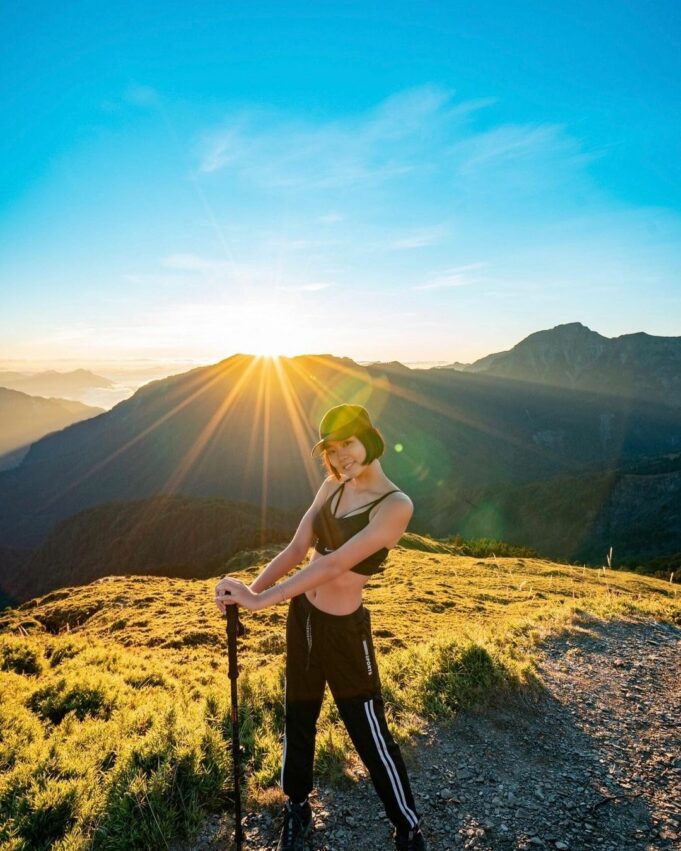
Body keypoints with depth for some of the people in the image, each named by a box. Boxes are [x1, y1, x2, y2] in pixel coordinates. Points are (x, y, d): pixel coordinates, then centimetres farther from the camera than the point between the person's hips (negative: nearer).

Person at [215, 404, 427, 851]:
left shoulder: (396, 505, -22)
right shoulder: (332, 488, -1)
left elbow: (333, 564, -29)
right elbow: (297, 549, -2)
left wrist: (261, 600, -31)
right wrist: (250, 589, -16)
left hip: (343, 630, -6)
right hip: (302, 617, 6)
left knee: (371, 735, 9)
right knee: (299, 718, 21)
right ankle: (297, 810, 45)